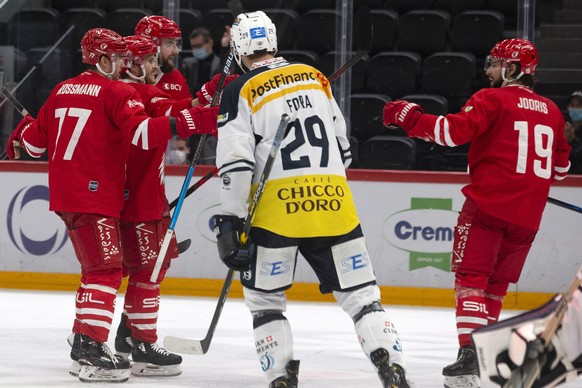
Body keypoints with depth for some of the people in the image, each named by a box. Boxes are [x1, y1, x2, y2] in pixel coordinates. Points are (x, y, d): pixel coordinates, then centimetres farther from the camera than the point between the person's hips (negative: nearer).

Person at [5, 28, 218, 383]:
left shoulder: (62, 91, 15)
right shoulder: (116, 92, -8)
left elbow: (37, 140, 21)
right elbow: (141, 132, -24)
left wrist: (18, 140, 43)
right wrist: (191, 123, -28)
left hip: (64, 194, 9)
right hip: (94, 195, -9)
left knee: (97, 268, 20)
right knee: (106, 270, -11)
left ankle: (85, 345, 25)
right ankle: (90, 348, -22)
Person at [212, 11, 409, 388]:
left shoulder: (242, 91, 1)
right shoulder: (315, 77, 16)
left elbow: (236, 162, -7)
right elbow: (342, 145, 22)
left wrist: (230, 221, -6)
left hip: (276, 205, -3)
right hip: (333, 201, 3)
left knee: (265, 298, 11)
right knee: (361, 292, 5)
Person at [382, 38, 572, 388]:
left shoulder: (492, 99, -5)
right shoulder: (551, 112, 15)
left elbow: (455, 131, -17)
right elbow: (560, 166, 23)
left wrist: (409, 117, -10)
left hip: (488, 203, -6)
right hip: (528, 214, 6)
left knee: (471, 277, -5)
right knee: (497, 284, 17)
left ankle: (469, 352, -20)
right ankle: (481, 350, 21)